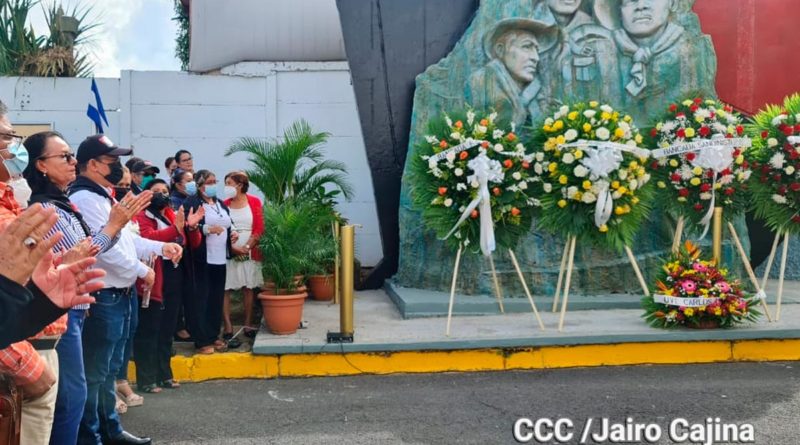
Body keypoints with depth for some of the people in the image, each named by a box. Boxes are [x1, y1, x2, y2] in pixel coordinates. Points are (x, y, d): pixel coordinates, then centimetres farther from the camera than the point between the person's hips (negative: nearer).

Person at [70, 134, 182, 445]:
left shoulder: (104, 197, 16)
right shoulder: (85, 199, -17)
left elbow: (126, 238, 20)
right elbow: (107, 247, -23)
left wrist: (161, 247, 8)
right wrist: (142, 271, -12)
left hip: (118, 295, 11)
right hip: (102, 297, -11)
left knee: (110, 369, 19)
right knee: (95, 372, 0)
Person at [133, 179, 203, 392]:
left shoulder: (174, 215, 15)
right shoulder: (141, 217, -5)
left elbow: (193, 244, 14)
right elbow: (148, 238, -25)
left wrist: (191, 226, -5)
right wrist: (176, 228, -32)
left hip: (174, 281, 7)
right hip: (153, 283, -7)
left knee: (167, 330, 14)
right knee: (148, 331, -3)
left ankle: (164, 374, 23)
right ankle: (146, 379, 2)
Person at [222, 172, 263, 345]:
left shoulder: (254, 202, 2)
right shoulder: (224, 204, 2)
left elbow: (259, 228, -1)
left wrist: (247, 247, -12)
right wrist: (233, 248, -13)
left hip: (250, 252, 1)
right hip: (228, 253, -1)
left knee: (248, 288, 7)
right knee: (225, 289, -5)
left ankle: (248, 325, 16)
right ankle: (228, 329, -3)